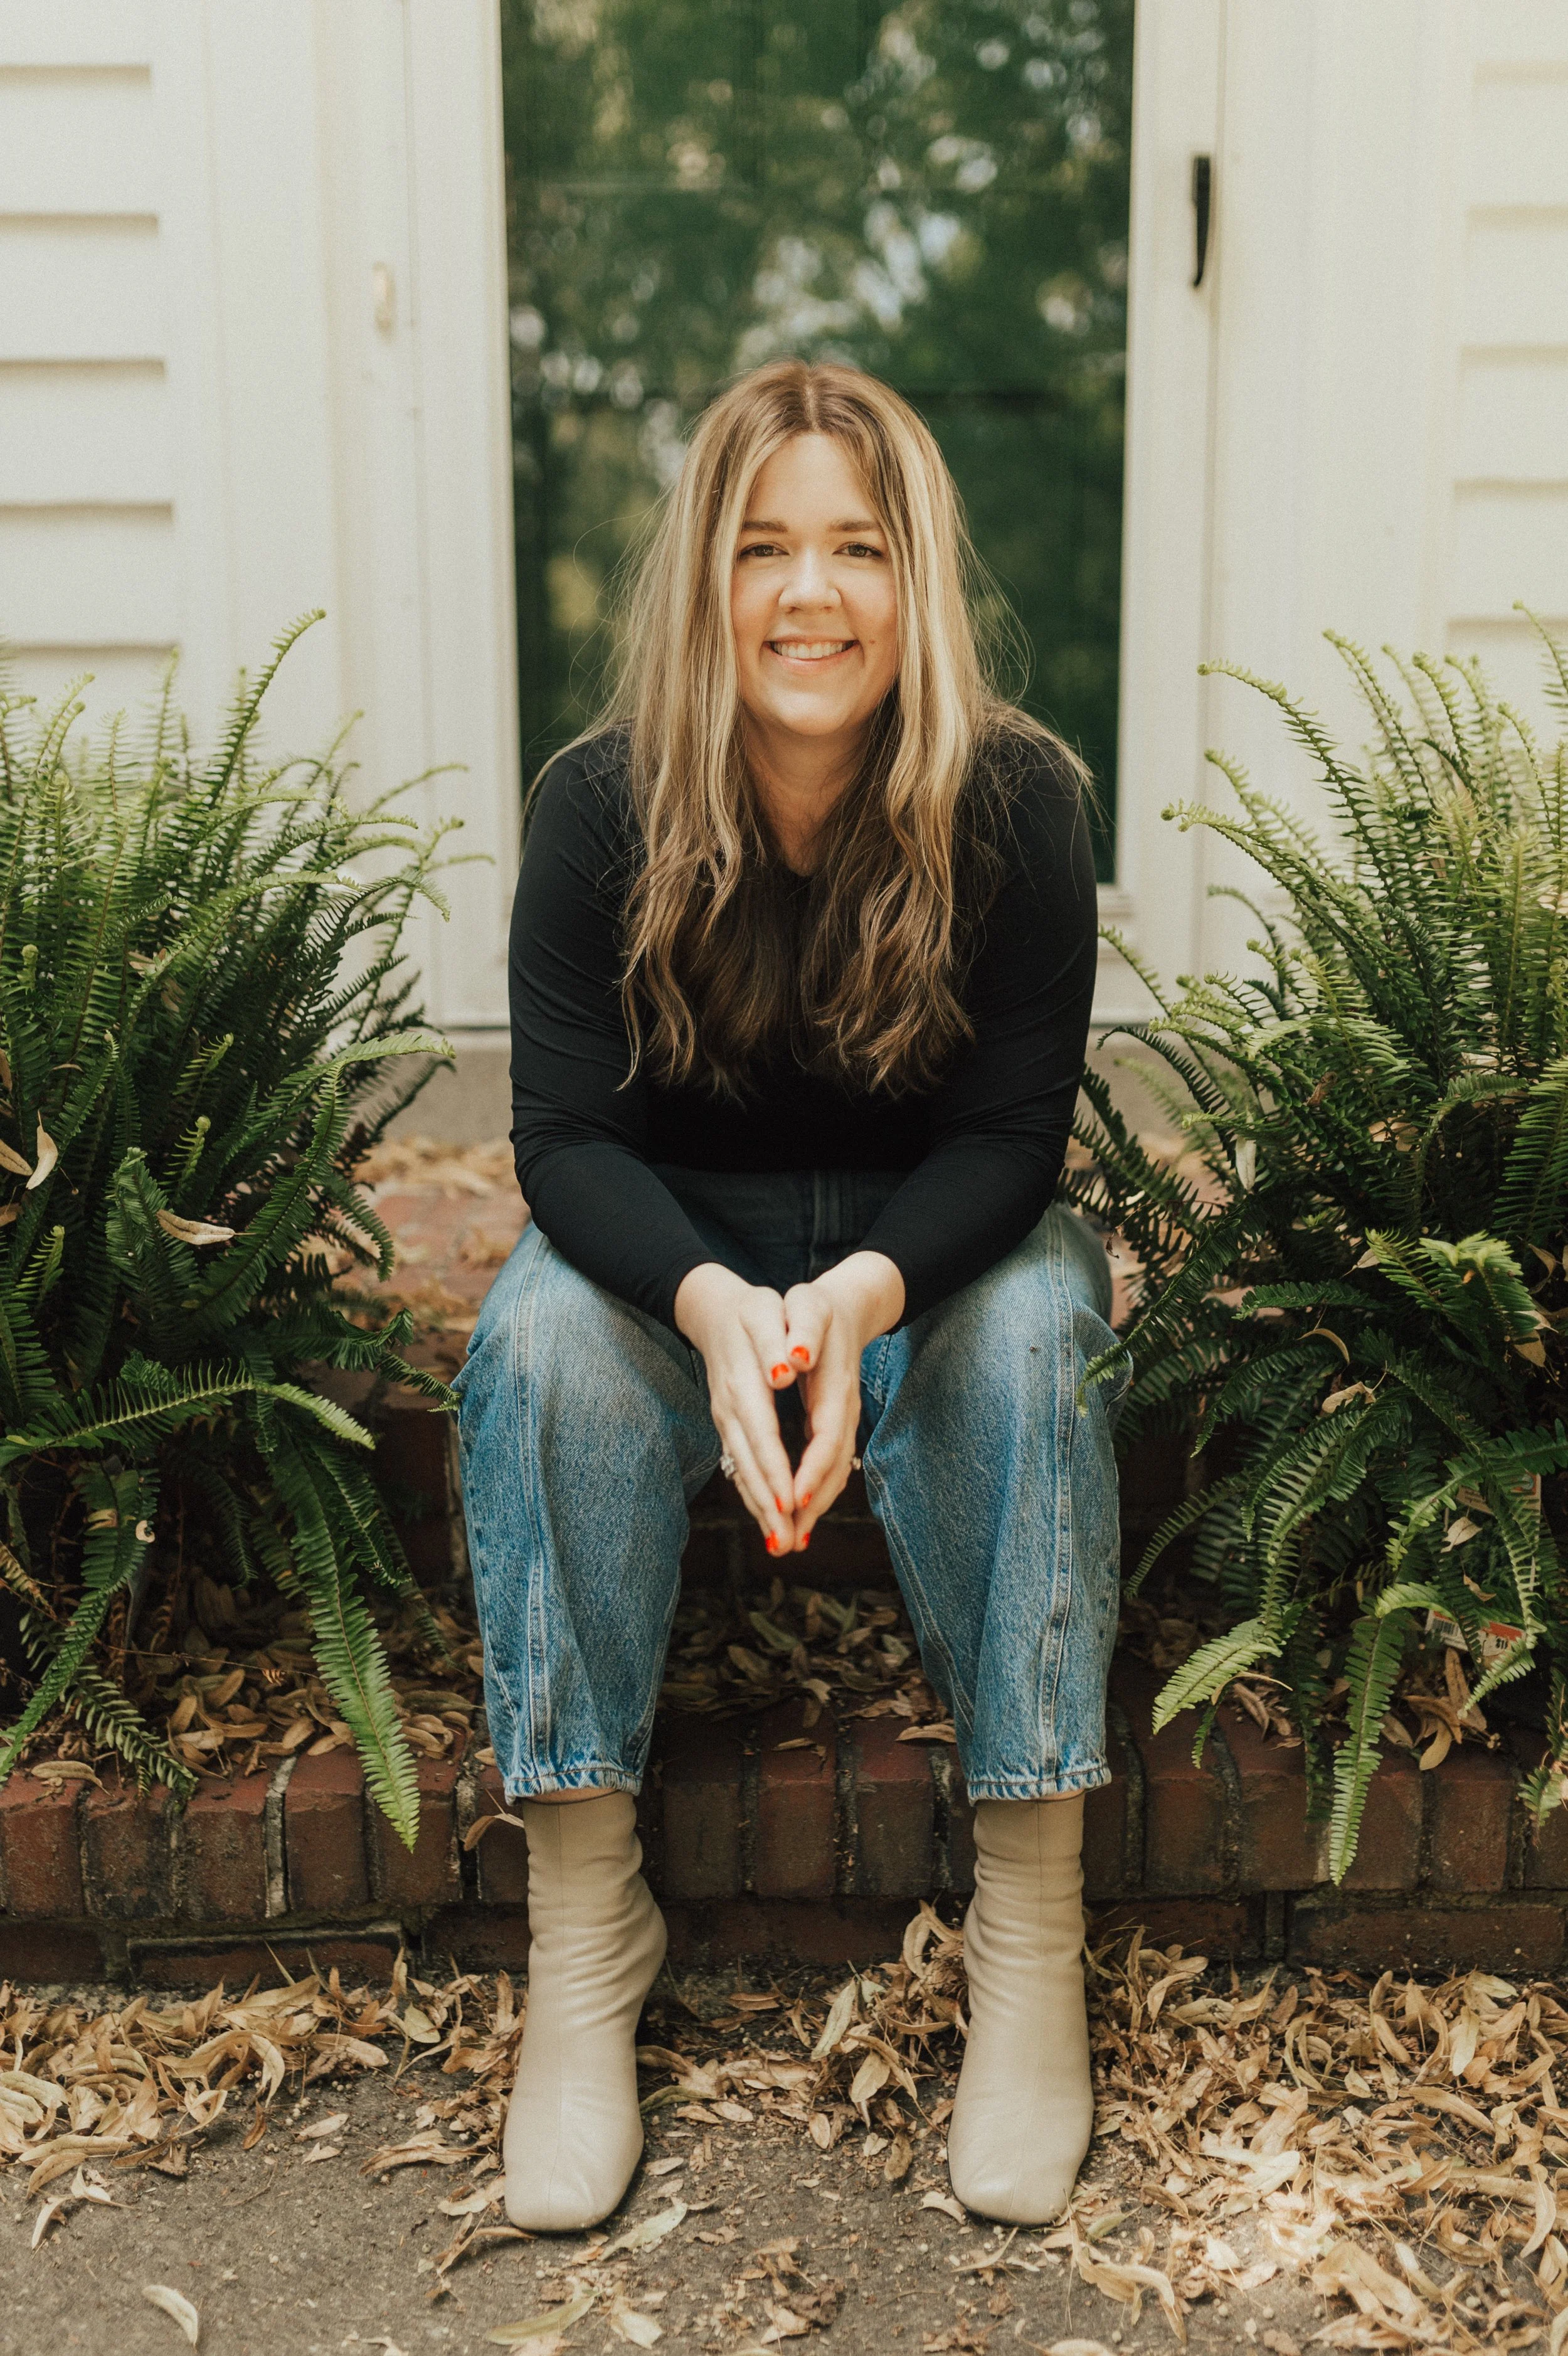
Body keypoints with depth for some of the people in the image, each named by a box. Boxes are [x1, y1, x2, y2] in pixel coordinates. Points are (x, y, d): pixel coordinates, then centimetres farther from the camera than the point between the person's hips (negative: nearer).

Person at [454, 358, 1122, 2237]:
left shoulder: (1013, 803, -16)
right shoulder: (601, 806, -15)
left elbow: (1011, 1134, -14)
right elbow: (566, 1136, -17)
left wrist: (867, 1293, -36)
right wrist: (714, 1305, -38)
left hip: (937, 1243, 0)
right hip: (674, 1249, 1)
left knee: (1033, 1331, -33)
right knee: (542, 1333, -31)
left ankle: (1031, 1932, -23)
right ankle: (582, 1926, -22)